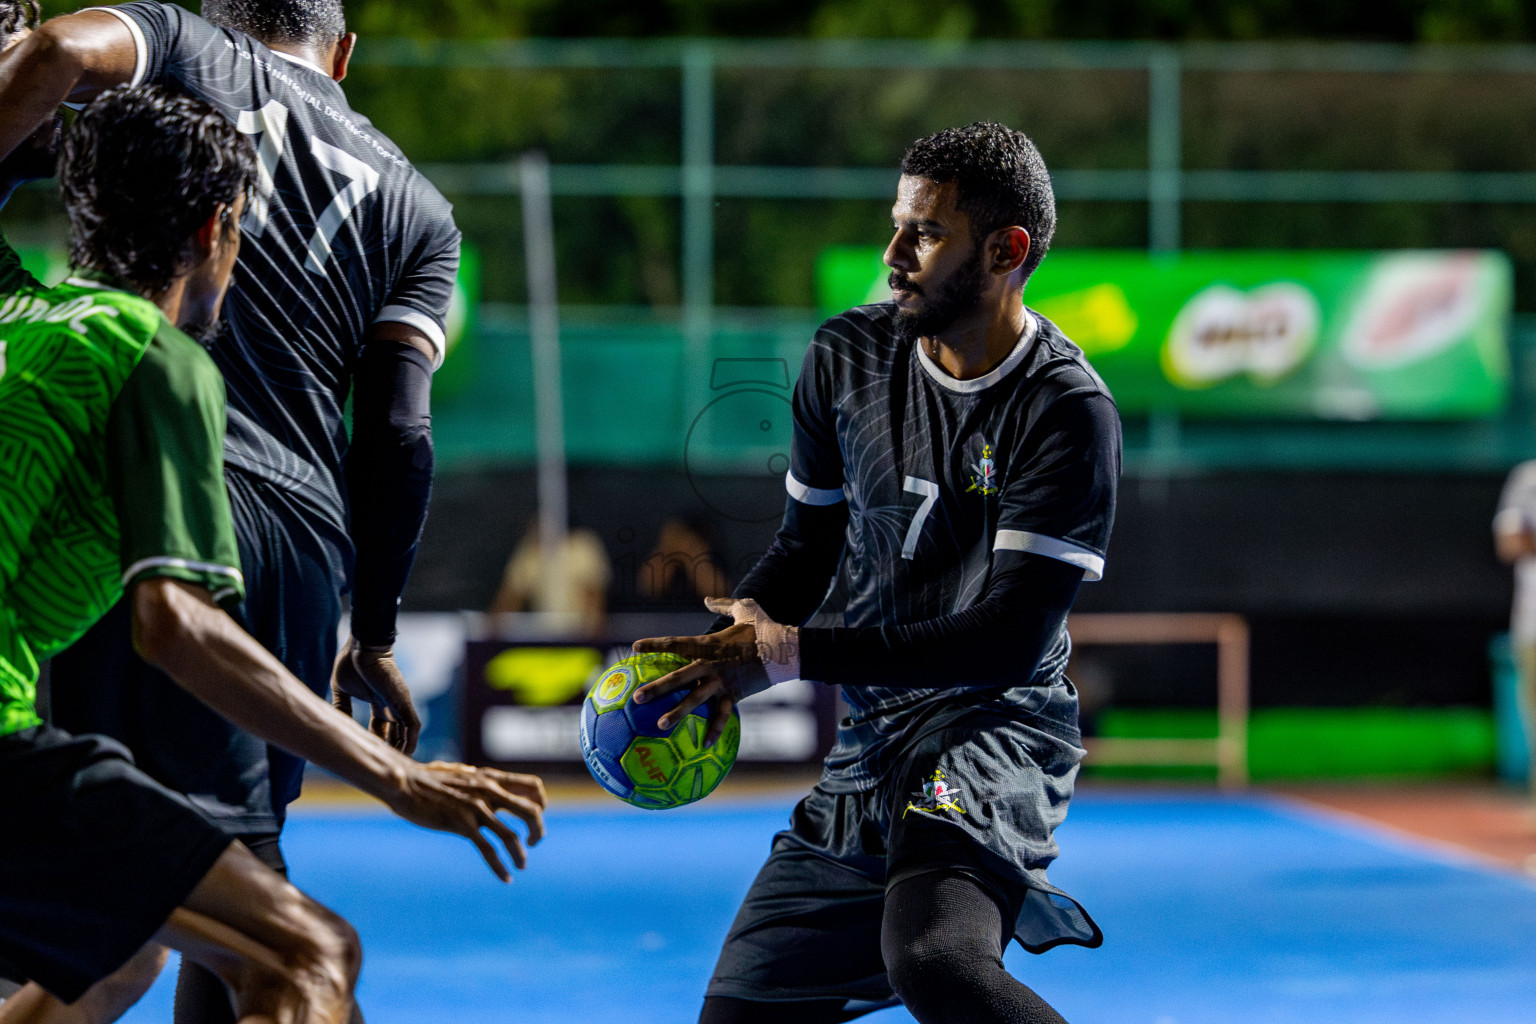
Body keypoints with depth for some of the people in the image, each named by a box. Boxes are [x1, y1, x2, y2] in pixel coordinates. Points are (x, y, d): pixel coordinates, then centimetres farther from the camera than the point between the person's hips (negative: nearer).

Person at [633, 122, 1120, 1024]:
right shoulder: (847, 357, 4)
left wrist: (789, 654, -21)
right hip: (870, 746, 8)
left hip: (998, 728, -7)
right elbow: (807, 545, 16)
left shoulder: (1067, 411, -14)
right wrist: (737, 637, -5)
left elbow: (1009, 641, -20)